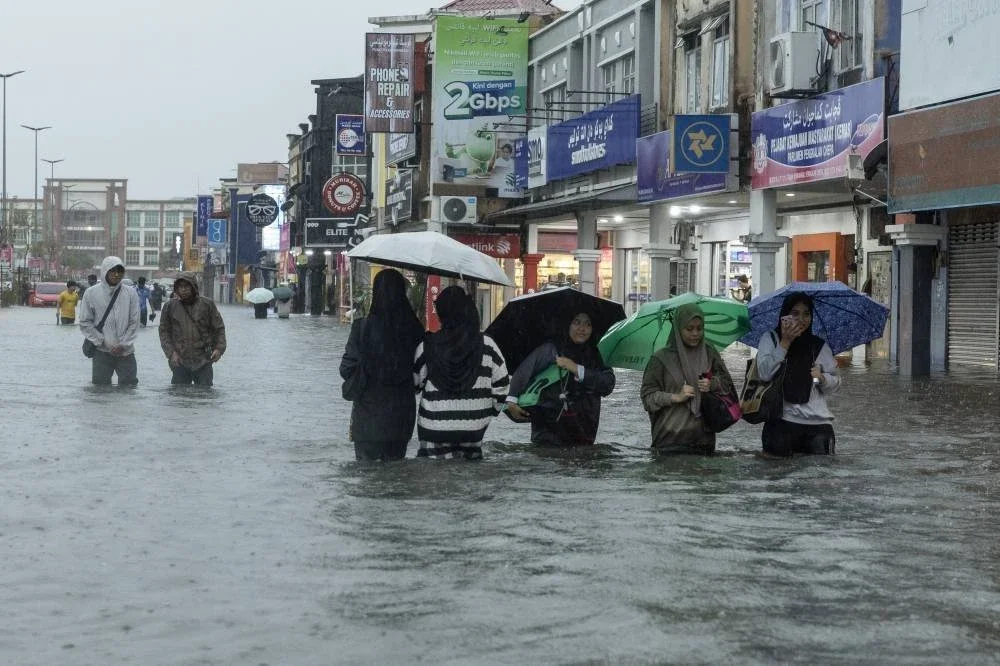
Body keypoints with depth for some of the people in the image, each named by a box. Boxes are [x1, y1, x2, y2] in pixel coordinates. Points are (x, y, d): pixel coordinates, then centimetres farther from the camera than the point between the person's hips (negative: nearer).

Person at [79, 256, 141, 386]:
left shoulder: (131, 294, 2)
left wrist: (123, 344, -9)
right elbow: (85, 323, 0)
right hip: (101, 352, -1)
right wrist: (101, 341, -9)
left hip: (126, 352, 1)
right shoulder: (91, 293, -1)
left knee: (130, 385, 3)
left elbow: (134, 322, 1)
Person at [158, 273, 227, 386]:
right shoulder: (170, 307, 3)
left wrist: (219, 348, -9)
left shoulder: (207, 304, 1)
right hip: (180, 362, 1)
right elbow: (164, 332, 7)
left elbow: (219, 328, 6)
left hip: (203, 362, 0)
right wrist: (171, 352, -6)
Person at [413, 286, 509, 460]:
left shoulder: (427, 346, -6)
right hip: (473, 427, 1)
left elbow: (414, 382, 4)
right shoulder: (486, 345, -4)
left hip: (434, 426, -1)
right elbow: (501, 383, 2)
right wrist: (493, 409, 16)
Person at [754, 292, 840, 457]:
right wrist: (785, 343, -11)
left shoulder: (820, 346, 14)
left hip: (818, 421, 2)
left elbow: (835, 385, 12)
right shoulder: (770, 339, 8)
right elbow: (764, 374, -8)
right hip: (782, 420, -2)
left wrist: (822, 378, -10)